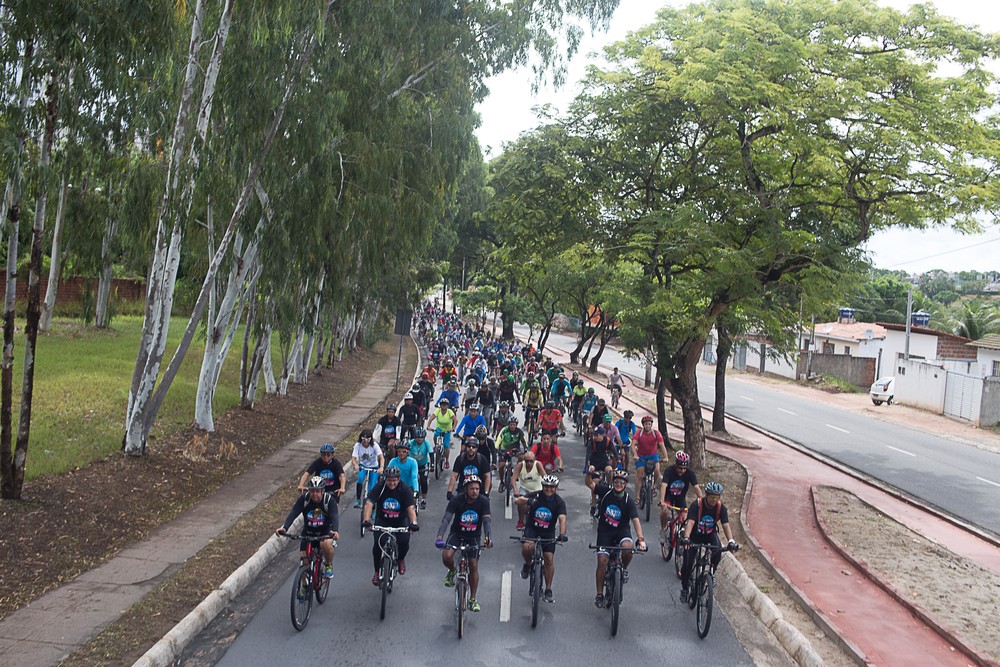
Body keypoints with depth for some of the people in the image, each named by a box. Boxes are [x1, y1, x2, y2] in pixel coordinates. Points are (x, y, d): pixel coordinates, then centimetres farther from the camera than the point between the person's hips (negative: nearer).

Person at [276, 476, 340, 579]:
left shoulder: (329, 500, -21)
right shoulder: (303, 498, -17)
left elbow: (335, 517, -34)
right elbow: (293, 513, -28)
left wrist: (335, 531, -55)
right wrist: (284, 527, -46)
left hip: (325, 531, -2)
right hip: (308, 531, 3)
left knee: (326, 543, -34)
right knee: (303, 559, -7)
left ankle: (329, 565, -4)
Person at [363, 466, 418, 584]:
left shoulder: (405, 489, -18)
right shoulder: (380, 487, -18)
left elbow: (410, 507, -26)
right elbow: (369, 503, -27)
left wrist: (413, 522, -44)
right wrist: (367, 520, -44)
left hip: (401, 521, 0)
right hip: (382, 520, 0)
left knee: (404, 542, -17)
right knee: (377, 543, -17)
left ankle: (400, 559, 18)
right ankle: (377, 572, 4)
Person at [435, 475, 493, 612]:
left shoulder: (483, 501, -17)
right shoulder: (456, 500, -21)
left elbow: (487, 520, -25)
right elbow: (446, 519, -28)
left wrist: (488, 537, -43)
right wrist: (440, 536, -44)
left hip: (474, 536, 1)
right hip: (457, 533, -1)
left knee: (473, 566, -2)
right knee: (446, 556, -26)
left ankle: (472, 600, 14)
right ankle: (452, 571, 10)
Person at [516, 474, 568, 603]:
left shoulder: (559, 502, -12)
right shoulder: (535, 496, -13)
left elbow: (562, 519, -25)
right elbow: (517, 501, -26)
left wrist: (562, 534, -43)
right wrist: (524, 501, -50)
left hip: (548, 532, 1)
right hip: (532, 528, -1)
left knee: (549, 558, -6)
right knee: (527, 547, -29)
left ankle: (548, 590, 10)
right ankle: (528, 565, 5)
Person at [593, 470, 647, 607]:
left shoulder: (628, 501, -15)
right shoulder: (605, 492, -10)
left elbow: (635, 520, -24)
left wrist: (641, 538, -37)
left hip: (621, 530, -1)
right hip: (604, 530, 1)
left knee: (627, 547, -33)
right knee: (602, 561, -11)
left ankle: (624, 568, 1)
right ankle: (599, 594, 3)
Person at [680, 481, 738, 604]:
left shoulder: (721, 508, -17)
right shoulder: (697, 505, -25)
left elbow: (726, 525, -25)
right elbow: (690, 522, -36)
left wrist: (731, 541, -44)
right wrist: (686, 538, -53)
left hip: (710, 535, 2)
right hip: (694, 535, -2)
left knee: (718, 552, -29)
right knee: (688, 563, -11)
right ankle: (684, 588, 14)